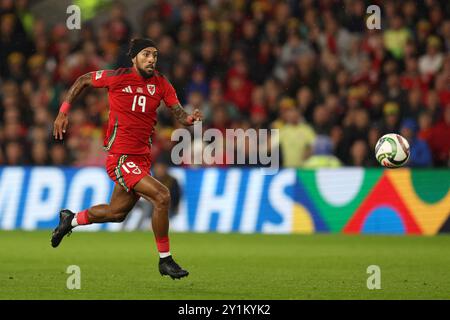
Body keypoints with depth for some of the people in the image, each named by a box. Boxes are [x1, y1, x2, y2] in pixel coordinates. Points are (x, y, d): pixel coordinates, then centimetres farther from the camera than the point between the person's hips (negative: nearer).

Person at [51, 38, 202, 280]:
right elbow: (83, 81, 6)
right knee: (162, 196, -22)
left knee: (117, 213, 19)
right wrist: (63, 112, 6)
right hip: (120, 157, -6)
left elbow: (179, 114, 0)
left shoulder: (161, 84, 3)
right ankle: (165, 260, -11)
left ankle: (71, 220, 46)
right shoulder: (117, 78, -9)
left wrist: (190, 119, -24)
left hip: (142, 158, 7)